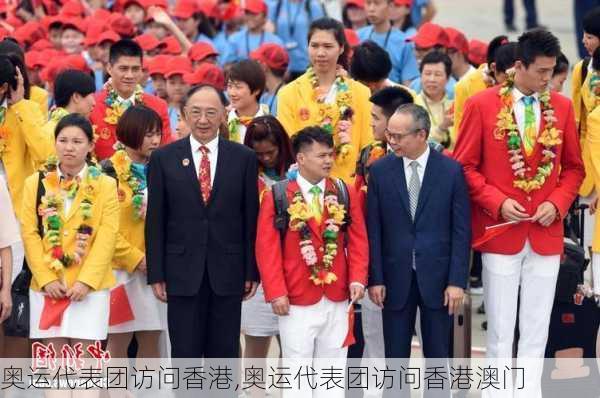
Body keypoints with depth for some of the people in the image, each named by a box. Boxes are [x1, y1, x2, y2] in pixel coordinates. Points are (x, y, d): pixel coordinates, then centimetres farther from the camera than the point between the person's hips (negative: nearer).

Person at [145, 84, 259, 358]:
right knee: (185, 354, 2)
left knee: (225, 354, 5)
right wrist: (156, 275, -2)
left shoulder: (244, 158, 4)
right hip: (182, 272, 0)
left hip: (228, 274, 1)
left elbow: (251, 219, 4)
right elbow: (155, 222, 3)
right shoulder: (164, 158, 3)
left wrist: (252, 272, 0)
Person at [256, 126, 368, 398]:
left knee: (331, 369, 9)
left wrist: (357, 279, -8)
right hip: (297, 301, -3)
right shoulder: (278, 197, -5)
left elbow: (358, 240, 4)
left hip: (337, 299, 3)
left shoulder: (345, 193, 5)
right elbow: (267, 248, -8)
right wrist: (276, 292, -14)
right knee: (297, 369, 3)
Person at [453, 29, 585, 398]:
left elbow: (573, 167, 11)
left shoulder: (562, 107, 4)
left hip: (546, 233, 3)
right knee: (501, 327, 3)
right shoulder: (482, 105, -5)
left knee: (537, 328, 6)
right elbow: (465, 166, -2)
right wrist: (497, 202, -13)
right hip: (500, 231, -3)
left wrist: (557, 203, -6)